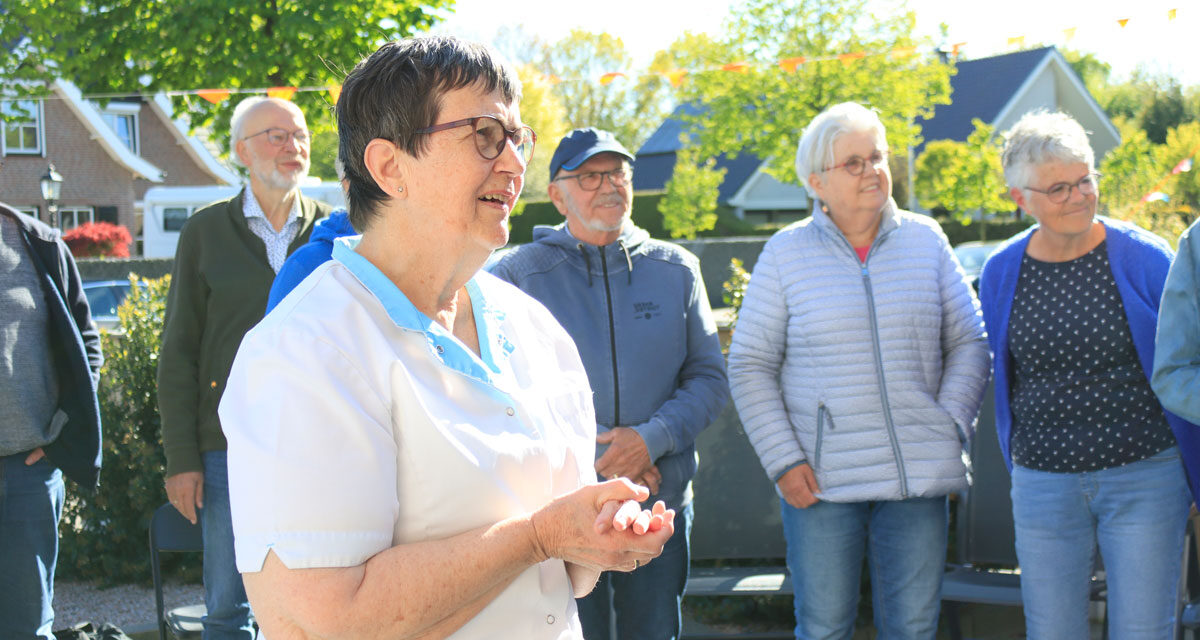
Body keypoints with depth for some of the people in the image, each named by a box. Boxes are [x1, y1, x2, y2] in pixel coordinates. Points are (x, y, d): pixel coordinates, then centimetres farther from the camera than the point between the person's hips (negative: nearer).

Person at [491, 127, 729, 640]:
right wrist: (591, 450, -13)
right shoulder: (519, 274, -2)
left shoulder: (675, 270, 6)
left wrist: (651, 439, -12)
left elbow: (709, 377, 5)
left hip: (661, 506, 3)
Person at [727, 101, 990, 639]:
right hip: (821, 481, -2)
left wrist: (951, 429, -2)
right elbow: (750, 364, 2)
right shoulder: (786, 253, 1)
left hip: (917, 474, 2)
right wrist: (783, 461, -6)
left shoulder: (926, 241, 7)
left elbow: (968, 342, 11)